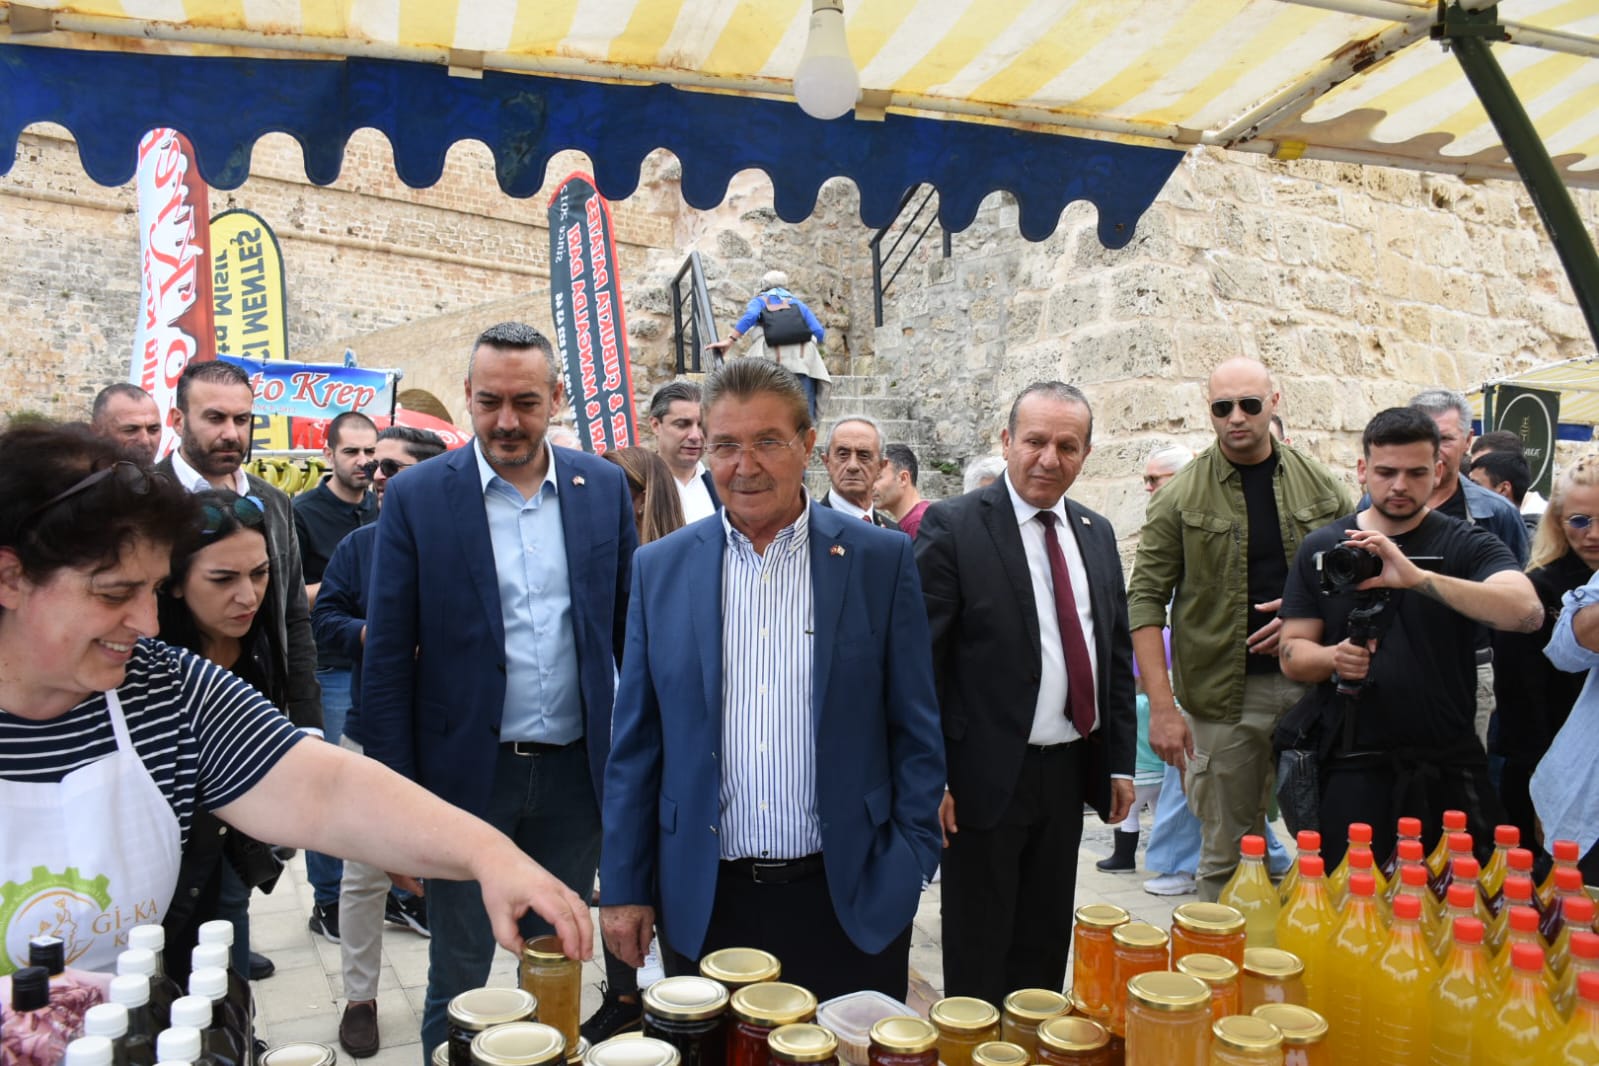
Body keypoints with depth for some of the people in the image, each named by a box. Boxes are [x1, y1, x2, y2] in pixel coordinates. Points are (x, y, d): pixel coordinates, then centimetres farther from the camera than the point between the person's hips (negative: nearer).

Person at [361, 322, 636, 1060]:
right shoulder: (416, 498, -7)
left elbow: (629, 630, 6)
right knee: (458, 985, 12)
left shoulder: (603, 487, 0)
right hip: (467, 775, -2)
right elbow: (387, 664, -5)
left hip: (576, 772, 2)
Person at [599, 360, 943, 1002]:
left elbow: (915, 730, 0)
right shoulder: (660, 568, 2)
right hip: (704, 902, 1)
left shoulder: (881, 560, -3)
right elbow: (635, 742, 5)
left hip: (850, 900, -1)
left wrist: (909, 867, -5)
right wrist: (623, 888, 4)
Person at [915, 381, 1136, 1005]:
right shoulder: (952, 527, -11)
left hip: (1071, 773, 6)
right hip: (988, 776, -5)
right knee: (977, 956, 9)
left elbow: (1117, 653, 15)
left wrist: (1120, 761, 12)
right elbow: (921, 662, -13)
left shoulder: (1097, 533, 9)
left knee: (1046, 947, 18)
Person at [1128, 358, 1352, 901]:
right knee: (1226, 854, 7)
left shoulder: (1320, 485, 6)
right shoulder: (1180, 497, -3)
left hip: (1312, 682, 3)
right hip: (1223, 693, -2)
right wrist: (1162, 706, -12)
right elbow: (1146, 599, -5)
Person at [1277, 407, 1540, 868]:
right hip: (1352, 769, 0)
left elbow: (1527, 612, -20)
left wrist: (1417, 577, -31)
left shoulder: (1469, 545, 0)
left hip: (1448, 771, 0)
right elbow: (1292, 653, 3)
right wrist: (1334, 657, -20)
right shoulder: (1323, 548, 4)